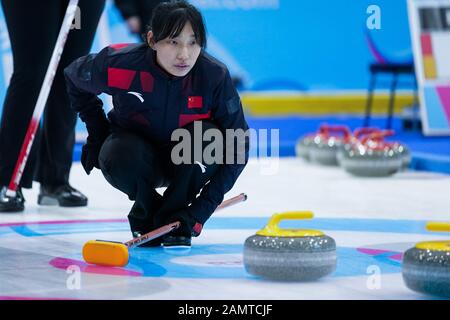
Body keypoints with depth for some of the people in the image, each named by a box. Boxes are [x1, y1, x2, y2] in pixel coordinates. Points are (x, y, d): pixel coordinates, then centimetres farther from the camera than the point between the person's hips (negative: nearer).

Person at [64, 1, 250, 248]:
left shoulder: (215, 76, -25)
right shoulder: (120, 64, -25)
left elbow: (237, 146, -18)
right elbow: (74, 77, -1)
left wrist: (201, 209, -23)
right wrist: (97, 134, -2)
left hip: (184, 164, 1)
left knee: (208, 138, -32)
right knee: (122, 154, -35)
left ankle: (173, 218, -8)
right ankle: (145, 216, -2)